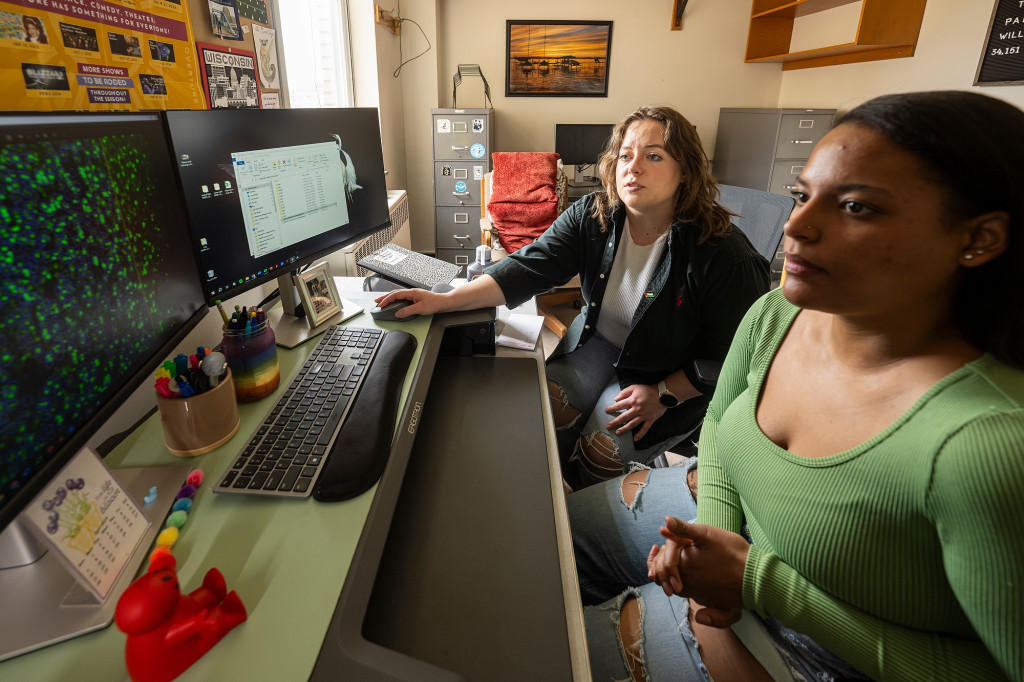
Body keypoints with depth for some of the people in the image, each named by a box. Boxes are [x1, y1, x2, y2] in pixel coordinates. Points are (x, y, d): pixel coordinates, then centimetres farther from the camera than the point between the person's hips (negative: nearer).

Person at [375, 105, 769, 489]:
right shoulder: (591, 216, -12)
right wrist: (444, 300, -31)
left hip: (670, 375, -3)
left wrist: (662, 395, -20)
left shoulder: (724, 256, -23)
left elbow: (726, 358, -14)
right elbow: (529, 268, -21)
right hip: (598, 340, 4)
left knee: (603, 450, -19)